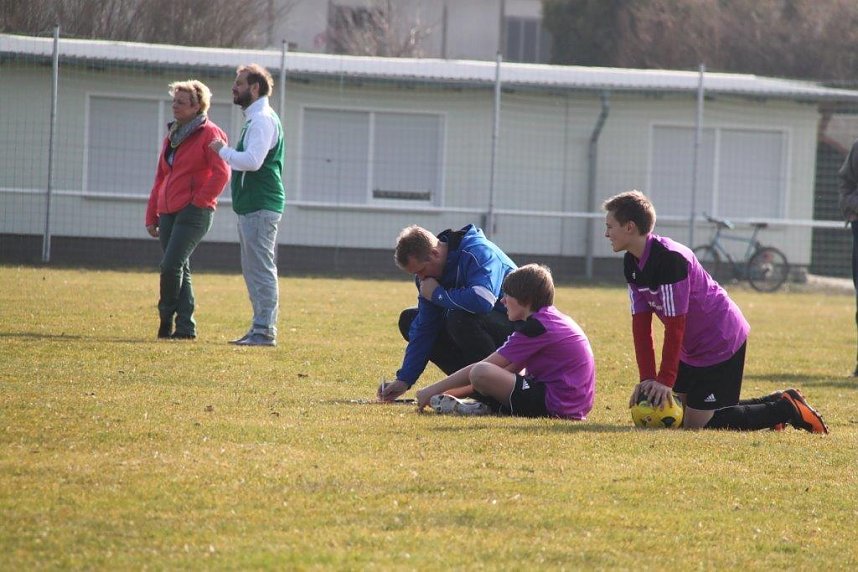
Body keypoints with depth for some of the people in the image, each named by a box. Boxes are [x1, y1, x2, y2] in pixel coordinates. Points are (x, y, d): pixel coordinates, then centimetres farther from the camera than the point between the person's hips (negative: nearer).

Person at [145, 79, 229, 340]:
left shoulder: (209, 134, -5)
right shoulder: (172, 136, 19)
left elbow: (222, 174, -15)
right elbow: (160, 179, 21)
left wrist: (199, 201, -15)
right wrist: (151, 216, 17)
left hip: (194, 212, -8)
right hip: (169, 211, 8)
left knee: (171, 266, -15)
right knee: (179, 269, 5)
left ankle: (166, 317, -1)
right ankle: (185, 326, 7)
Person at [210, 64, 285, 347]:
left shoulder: (263, 120, -14)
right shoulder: (255, 118, 19)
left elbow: (252, 161, -25)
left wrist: (223, 150, -13)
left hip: (260, 207, -11)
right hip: (252, 206, 11)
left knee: (262, 269, -10)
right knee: (253, 270, 14)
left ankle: (265, 331, -10)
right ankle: (259, 328, 19)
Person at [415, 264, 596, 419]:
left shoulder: (535, 327, -12)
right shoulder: (556, 319, 17)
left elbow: (480, 370, -10)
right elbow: (513, 368, 22)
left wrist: (433, 389, -2)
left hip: (557, 406, -11)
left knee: (480, 372, -26)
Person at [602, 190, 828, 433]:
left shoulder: (670, 259, -27)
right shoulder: (633, 265, 2)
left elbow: (675, 325, -26)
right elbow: (641, 324, 0)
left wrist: (665, 380, -23)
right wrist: (647, 378, -7)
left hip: (721, 342, -10)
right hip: (692, 347, 10)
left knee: (697, 423, -12)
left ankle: (787, 409, -1)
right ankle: (776, 402, 20)